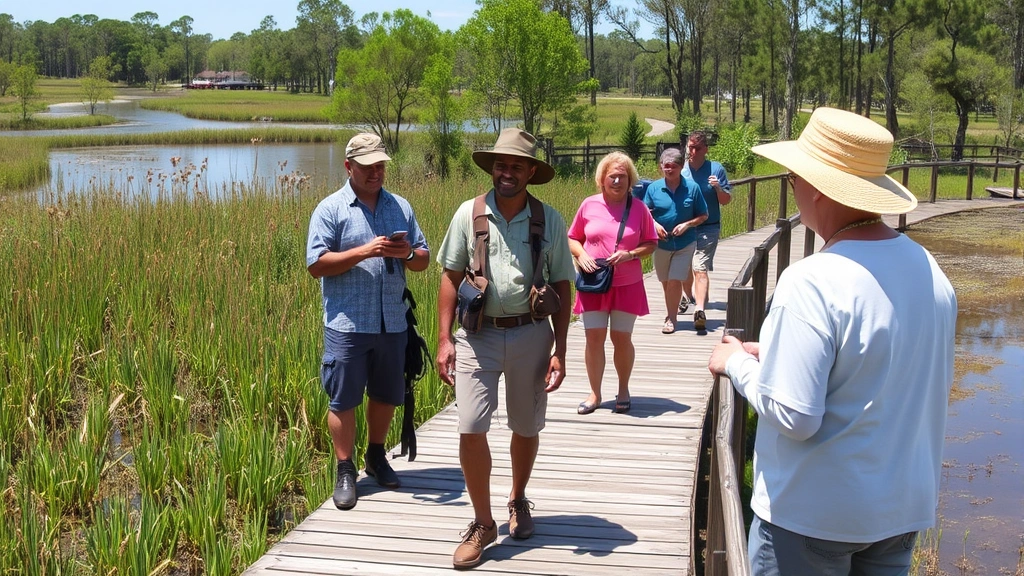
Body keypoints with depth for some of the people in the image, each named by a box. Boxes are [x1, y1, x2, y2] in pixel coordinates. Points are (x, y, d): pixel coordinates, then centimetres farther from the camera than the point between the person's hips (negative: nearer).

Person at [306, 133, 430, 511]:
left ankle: (376, 457, 35)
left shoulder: (400, 207, 11)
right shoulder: (331, 209, -2)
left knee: (386, 395, 15)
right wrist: (364, 252, -19)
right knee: (343, 400, 1)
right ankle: (345, 472, 14)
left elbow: (424, 260, 13)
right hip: (347, 324, -4)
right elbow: (316, 264, -10)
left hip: (392, 322, 4)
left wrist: (408, 253, -10)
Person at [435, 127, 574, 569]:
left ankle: (518, 500, 40)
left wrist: (559, 351, -2)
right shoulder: (469, 214, -1)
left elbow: (561, 286, 3)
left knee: (526, 427, 13)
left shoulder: (550, 220, -1)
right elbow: (451, 278, 3)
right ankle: (482, 523, 9)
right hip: (478, 335, 0)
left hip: (531, 335, 1)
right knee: (470, 428, -9)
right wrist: (444, 341, -4)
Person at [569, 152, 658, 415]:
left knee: (622, 338, 6)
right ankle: (595, 394, 16)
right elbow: (573, 238, 9)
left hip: (627, 284, -1)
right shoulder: (589, 205, 0)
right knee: (594, 337, 2)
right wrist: (581, 255, -11)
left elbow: (651, 243, 3)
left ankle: (623, 390, 26)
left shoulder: (638, 208, -2)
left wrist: (630, 254, -15)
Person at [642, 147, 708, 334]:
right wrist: (655, 225, -15)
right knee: (666, 282, 13)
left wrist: (687, 225, -15)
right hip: (661, 243, 2)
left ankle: (671, 318, 4)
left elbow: (703, 215, 0)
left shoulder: (692, 187, -6)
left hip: (684, 243, -2)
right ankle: (671, 315, 30)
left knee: (675, 280, -9)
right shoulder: (653, 188, -3)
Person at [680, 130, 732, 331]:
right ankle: (689, 297, 45)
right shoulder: (681, 170, 4)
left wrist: (718, 188, -20)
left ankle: (700, 310, -26)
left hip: (707, 229, -4)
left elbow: (726, 200, 0)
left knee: (700, 269, -18)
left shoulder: (716, 170, -3)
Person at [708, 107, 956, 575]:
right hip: (905, 506, 7)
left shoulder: (811, 283, -24)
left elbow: (793, 417, -25)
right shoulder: (930, 270, -2)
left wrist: (737, 361, -6)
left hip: (814, 515, -7)